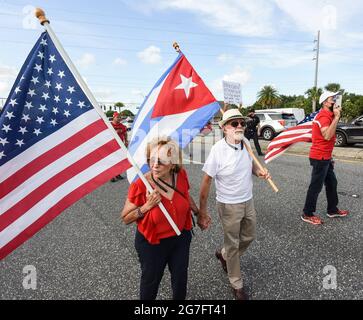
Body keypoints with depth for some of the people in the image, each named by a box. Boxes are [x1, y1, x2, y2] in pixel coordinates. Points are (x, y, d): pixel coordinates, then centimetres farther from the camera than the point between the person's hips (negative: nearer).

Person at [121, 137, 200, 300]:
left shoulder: (181, 175, -16)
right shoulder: (140, 185, -27)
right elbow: (125, 218, -15)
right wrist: (147, 205, -30)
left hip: (181, 237, 4)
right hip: (152, 244, -3)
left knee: (180, 276, 25)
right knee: (151, 279, 21)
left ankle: (179, 298, 57)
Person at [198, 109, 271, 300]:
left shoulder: (246, 142, -5)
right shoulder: (218, 150, -24)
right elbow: (206, 181, -20)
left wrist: (258, 171, -9)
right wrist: (202, 212, -18)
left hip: (248, 201, 6)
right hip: (229, 205, -6)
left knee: (249, 237, 23)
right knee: (233, 245, 12)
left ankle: (223, 255, 51)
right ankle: (237, 285, 36)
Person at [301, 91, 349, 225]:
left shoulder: (327, 115, 16)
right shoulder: (324, 115, -17)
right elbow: (327, 136, -33)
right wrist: (336, 117, -26)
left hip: (325, 157, 10)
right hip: (320, 157, -10)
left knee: (332, 183, 19)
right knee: (316, 186, -3)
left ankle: (332, 210, 33)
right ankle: (307, 214, 8)